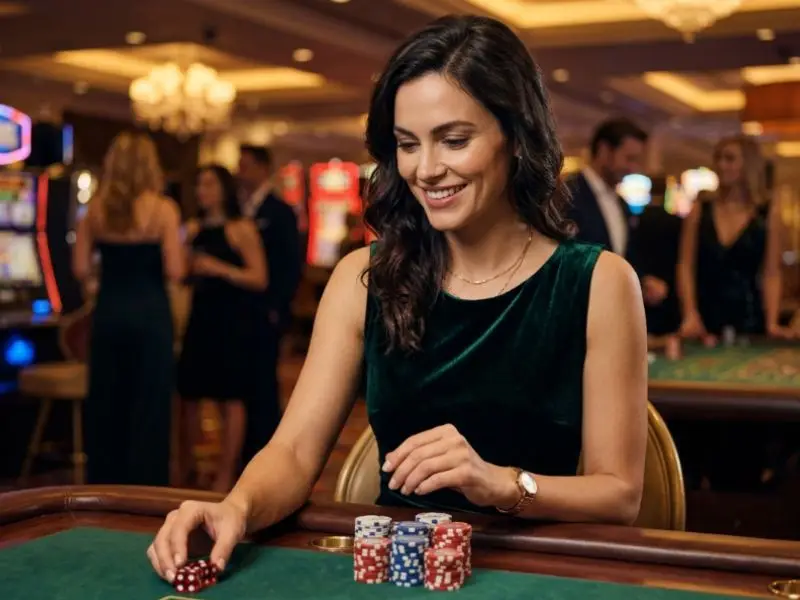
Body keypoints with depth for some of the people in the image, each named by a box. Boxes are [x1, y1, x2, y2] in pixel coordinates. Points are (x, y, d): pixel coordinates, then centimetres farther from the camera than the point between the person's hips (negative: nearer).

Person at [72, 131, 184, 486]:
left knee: (104, 402, 13)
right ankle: (144, 485, 9)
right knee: (149, 404, 5)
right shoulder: (163, 209, -8)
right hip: (150, 314, -4)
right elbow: (174, 272, -12)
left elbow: (81, 270, 1)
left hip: (108, 313, 4)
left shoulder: (96, 209, 2)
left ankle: (104, 482, 21)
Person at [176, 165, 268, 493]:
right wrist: (189, 268, -3)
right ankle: (184, 470, 19)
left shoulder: (242, 229, -4)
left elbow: (260, 279, -11)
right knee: (188, 395, 6)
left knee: (230, 399, -2)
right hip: (202, 318, 6)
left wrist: (220, 268, -20)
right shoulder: (194, 229, 12)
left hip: (235, 321, -6)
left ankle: (225, 477, 6)